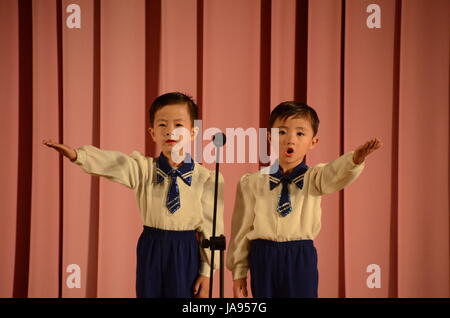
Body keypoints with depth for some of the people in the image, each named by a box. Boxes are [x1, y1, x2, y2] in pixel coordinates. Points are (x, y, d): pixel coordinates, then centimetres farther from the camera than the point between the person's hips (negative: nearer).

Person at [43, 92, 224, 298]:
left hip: (186, 253, -2)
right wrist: (77, 155, -41)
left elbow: (211, 228, -5)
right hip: (150, 252, 2)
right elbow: (113, 164, -22)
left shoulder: (207, 179, -8)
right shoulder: (144, 170, -4)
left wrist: (206, 272, -3)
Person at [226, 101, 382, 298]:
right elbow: (242, 229, 5)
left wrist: (354, 159, -46)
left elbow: (335, 174, -24)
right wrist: (238, 272, 7)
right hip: (264, 259, 1)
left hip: (301, 259, -1)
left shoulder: (314, 178, -1)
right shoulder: (252, 183, 1)